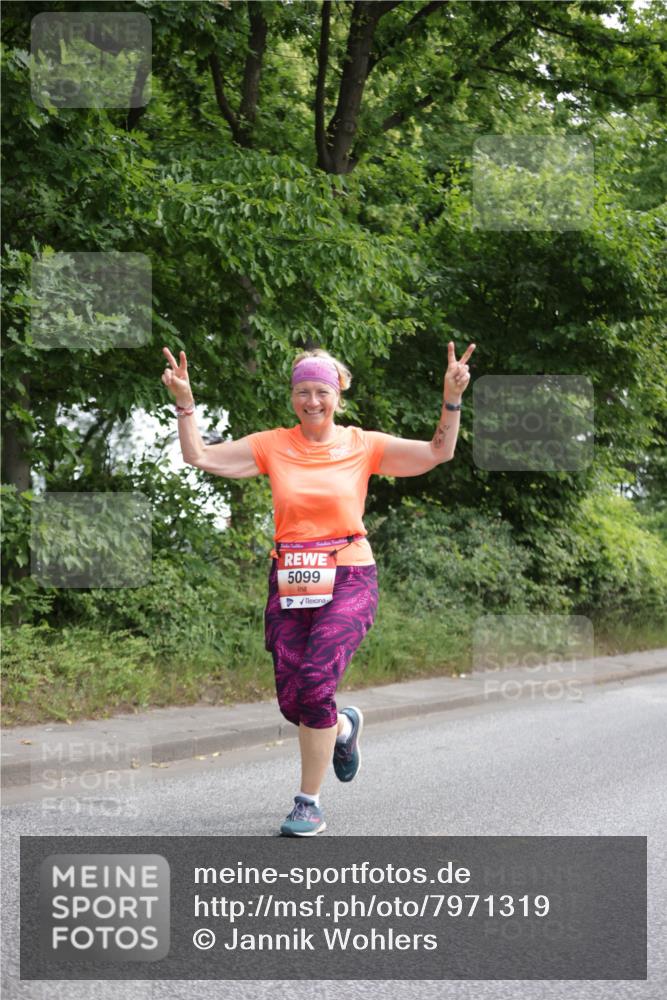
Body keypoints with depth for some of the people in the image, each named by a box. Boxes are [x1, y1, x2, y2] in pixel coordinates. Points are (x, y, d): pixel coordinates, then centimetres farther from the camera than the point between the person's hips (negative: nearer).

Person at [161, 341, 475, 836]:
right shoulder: (272, 445, 5)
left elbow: (438, 452, -1)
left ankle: (309, 803, -5)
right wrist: (185, 404, -10)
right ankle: (344, 727, 40)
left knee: (315, 681, -20)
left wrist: (452, 401, -14)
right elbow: (200, 457, 1)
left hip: (348, 580, -3)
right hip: (289, 583, 3)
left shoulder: (362, 445, 2)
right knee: (292, 700, 2)